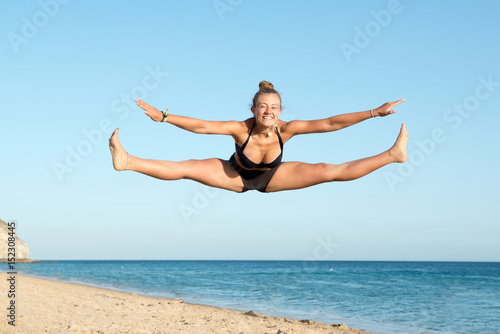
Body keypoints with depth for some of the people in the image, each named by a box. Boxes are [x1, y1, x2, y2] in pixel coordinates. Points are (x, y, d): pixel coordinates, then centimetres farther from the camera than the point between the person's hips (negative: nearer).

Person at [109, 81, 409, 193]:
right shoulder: (241, 128, -34)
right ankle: (127, 161, -12)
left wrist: (373, 113, -34)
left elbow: (330, 123, -32)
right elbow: (201, 126, -36)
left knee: (329, 172, -8)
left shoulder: (286, 129, -31)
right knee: (186, 168, -18)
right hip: (236, 177, -1)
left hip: (271, 178, 1)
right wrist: (162, 116, -41)